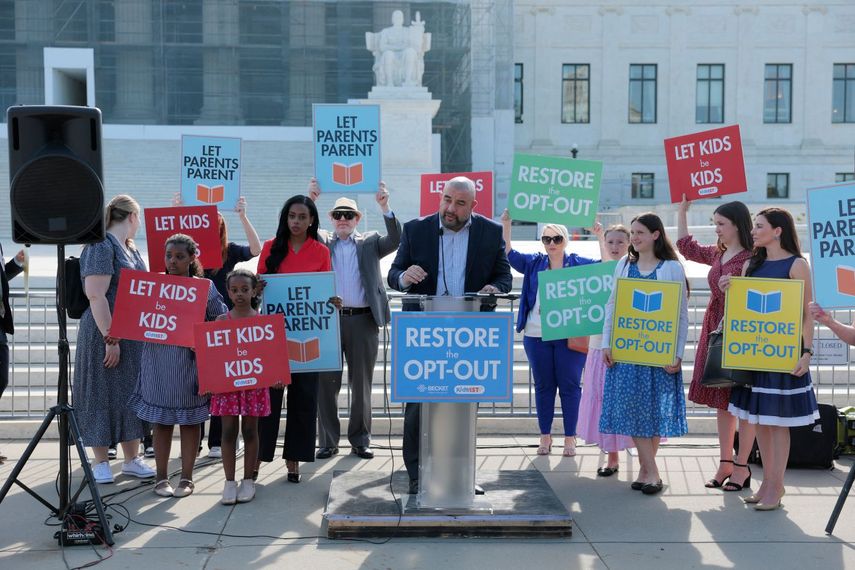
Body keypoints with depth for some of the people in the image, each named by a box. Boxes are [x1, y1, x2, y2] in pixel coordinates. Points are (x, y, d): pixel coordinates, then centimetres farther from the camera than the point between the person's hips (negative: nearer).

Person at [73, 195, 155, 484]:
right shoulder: (101, 246, -13)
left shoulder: (131, 249, 13)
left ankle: (131, 459, 20)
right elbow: (96, 296, -20)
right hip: (105, 335, -8)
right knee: (103, 395, 2)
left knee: (132, 394, 11)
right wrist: (110, 339, -22)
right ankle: (100, 462, 13)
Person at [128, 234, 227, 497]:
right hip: (158, 360, 1)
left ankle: (187, 478, 17)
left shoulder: (205, 287, 1)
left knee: (190, 420, 7)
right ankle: (161, 477, 19)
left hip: (191, 361, -1)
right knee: (161, 419, 7)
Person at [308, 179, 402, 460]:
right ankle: (328, 441, 13)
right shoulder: (322, 241, 12)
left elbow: (394, 240, -4)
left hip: (363, 320, 0)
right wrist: (310, 200, -14)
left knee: (361, 383, 7)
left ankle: (360, 440, 18)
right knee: (327, 383, 3)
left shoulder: (370, 242, 11)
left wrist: (384, 206, -15)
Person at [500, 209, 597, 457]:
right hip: (537, 335, 2)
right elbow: (508, 253, 3)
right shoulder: (534, 263, 10)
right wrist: (506, 223, -5)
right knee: (543, 385, 9)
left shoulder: (578, 263, 5)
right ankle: (545, 436, 18)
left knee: (570, 385, 1)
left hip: (570, 336, -2)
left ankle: (570, 437, 9)